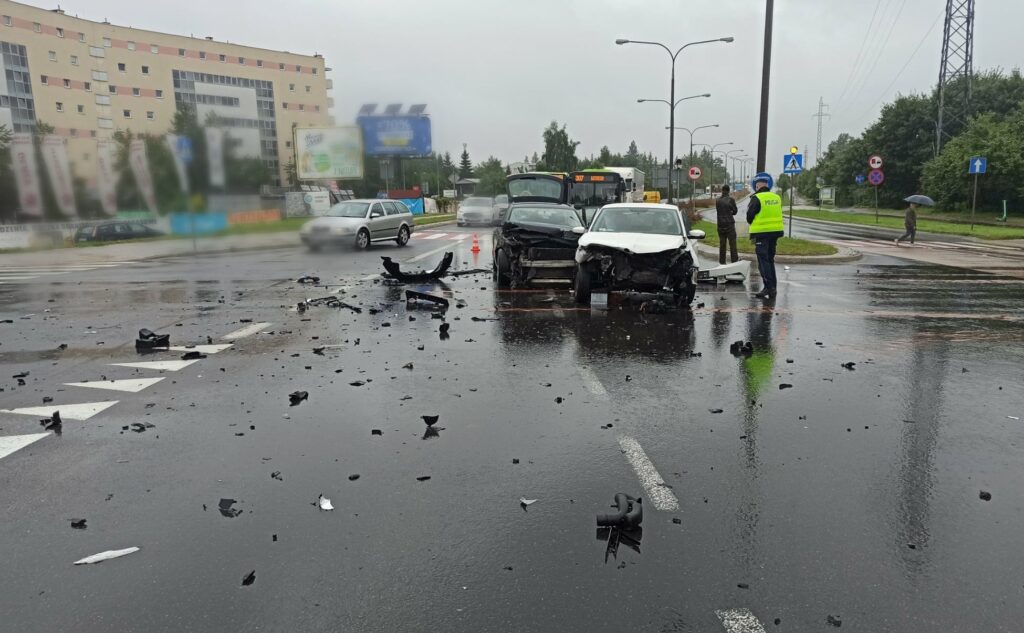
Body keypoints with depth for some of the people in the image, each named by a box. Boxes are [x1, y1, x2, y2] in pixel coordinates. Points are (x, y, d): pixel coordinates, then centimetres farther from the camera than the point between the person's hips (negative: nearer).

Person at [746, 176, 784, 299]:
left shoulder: (756, 198, -12)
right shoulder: (777, 197, 8)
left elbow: (749, 216, -8)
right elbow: (776, 215, 15)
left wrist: (753, 224, 11)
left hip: (761, 233, -7)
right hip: (775, 231, 7)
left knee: (763, 261, -3)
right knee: (770, 259, 17)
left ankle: (768, 287, -9)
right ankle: (773, 287, 21)